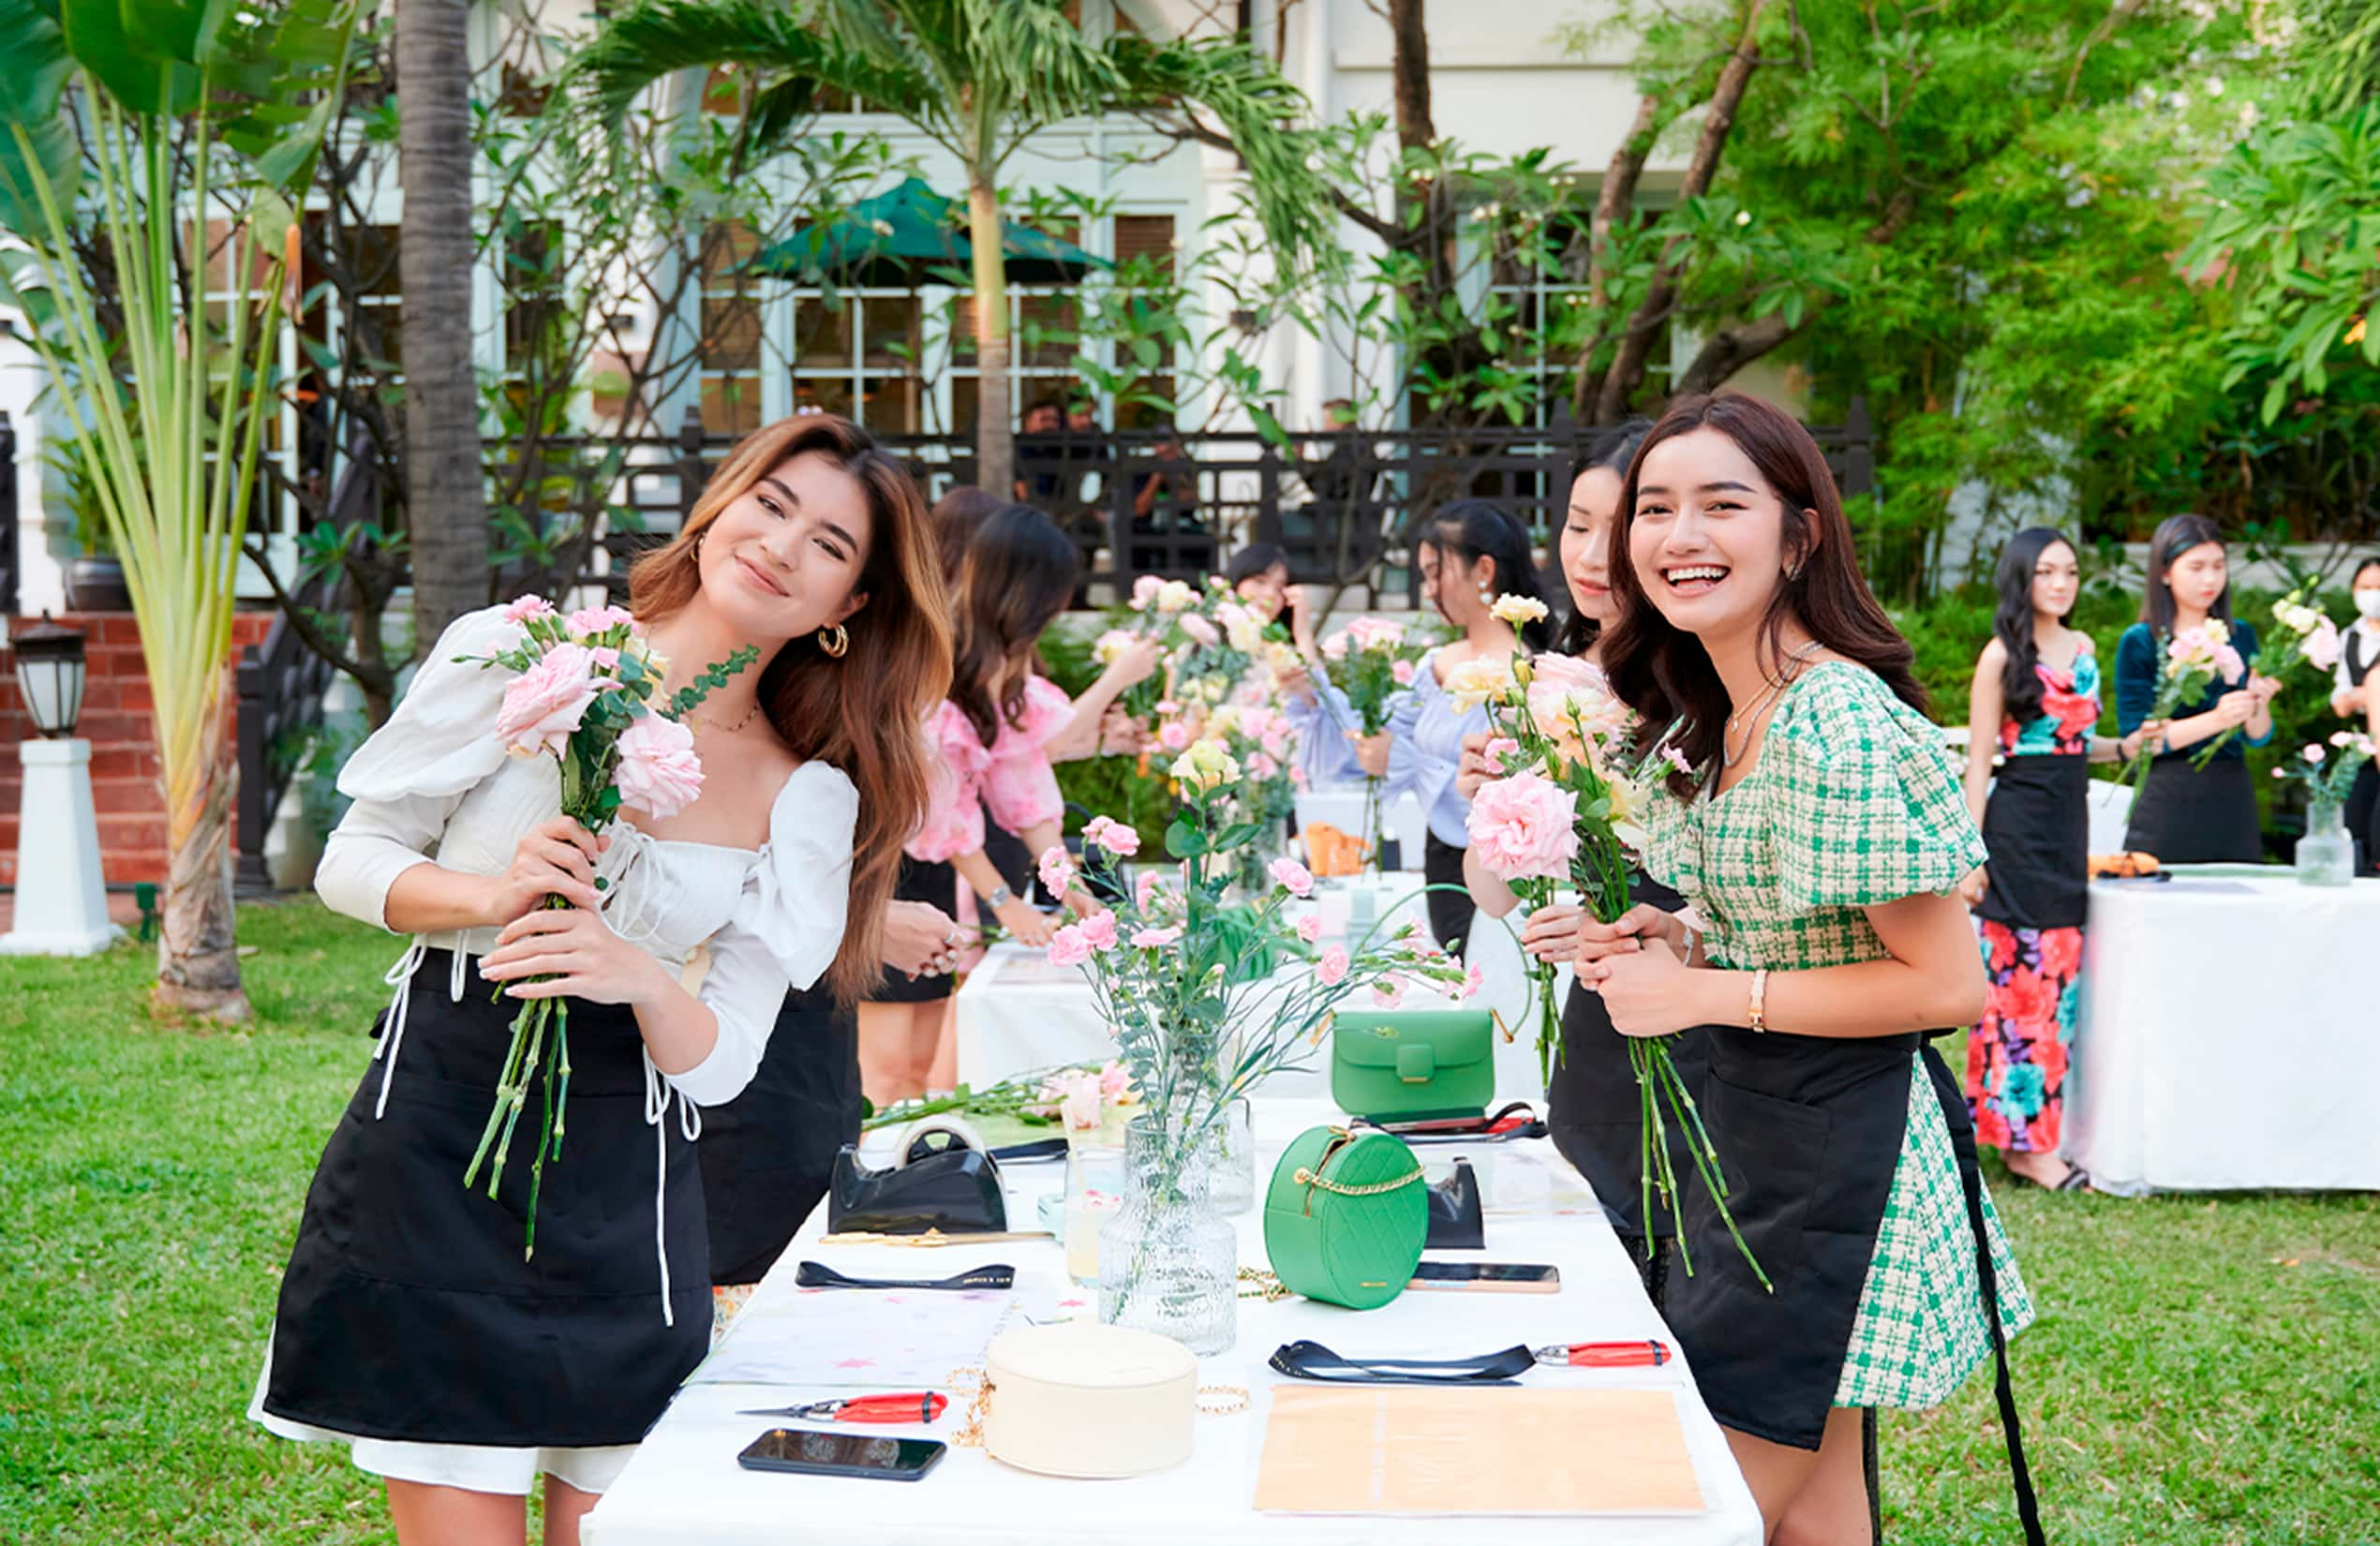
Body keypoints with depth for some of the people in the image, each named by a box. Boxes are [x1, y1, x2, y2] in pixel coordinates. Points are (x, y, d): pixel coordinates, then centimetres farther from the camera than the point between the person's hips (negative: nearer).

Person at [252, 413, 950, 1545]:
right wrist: (491, 893, -17)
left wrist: (645, 980, -20)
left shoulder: (809, 800, 3)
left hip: (625, 1186, 3)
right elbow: (349, 864, 3)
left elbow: (718, 1066, 1)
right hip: (433, 1141, -2)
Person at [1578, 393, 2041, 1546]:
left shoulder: (1839, 725, -21)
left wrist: (1706, 993, -19)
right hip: (1747, 1126, 9)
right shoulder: (1712, 718, 9)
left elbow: (1949, 984, -21)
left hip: (1841, 1147, -9)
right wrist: (1677, 940, 2)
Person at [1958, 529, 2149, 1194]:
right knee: (2024, 972, -6)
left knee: (2059, 970, 7)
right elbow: (1980, 759, -8)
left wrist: (2125, 746, 5)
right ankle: (2027, 1142, -2)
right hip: (2019, 822, -7)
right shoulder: (2002, 655, -6)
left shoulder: (2082, 649, 13)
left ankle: (2027, 1132, 15)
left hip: (2071, 821, 7)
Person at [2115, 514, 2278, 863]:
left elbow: (2257, 737, 9)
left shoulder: (2240, 636, 10)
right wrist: (2215, 720, -19)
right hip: (2167, 804, -4)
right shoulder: (2139, 643, -2)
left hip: (2232, 798, 4)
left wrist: (2259, 704, -12)